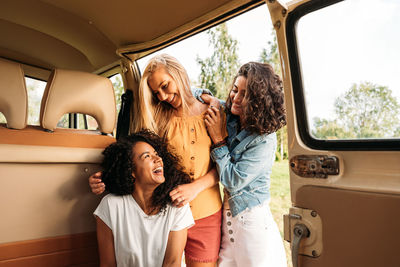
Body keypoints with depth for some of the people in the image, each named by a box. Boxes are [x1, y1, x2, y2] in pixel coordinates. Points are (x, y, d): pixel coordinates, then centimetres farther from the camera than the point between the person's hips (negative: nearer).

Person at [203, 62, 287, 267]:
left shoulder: (265, 140, -20)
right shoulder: (229, 118, -3)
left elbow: (233, 180, -21)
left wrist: (218, 139, -18)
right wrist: (207, 97, -8)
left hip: (252, 221, -6)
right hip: (228, 214, 6)